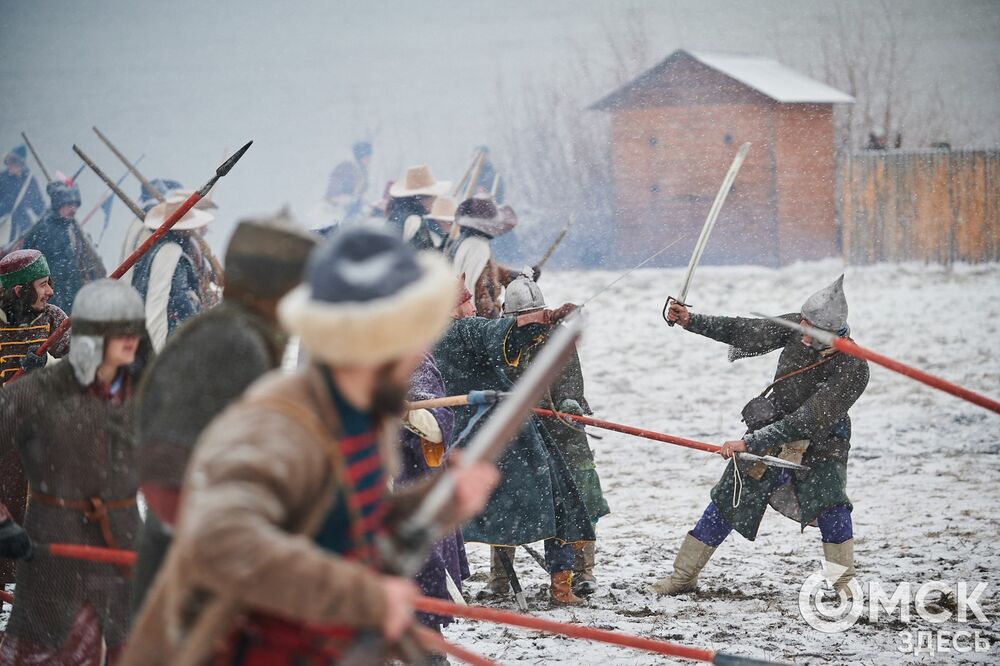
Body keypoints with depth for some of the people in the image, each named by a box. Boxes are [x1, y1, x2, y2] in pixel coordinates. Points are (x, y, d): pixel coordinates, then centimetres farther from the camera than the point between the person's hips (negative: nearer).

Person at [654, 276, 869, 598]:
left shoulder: (852, 371, -32)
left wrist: (750, 443, -35)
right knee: (727, 500, 5)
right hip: (770, 429, 4)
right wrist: (691, 321, -8)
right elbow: (748, 333, -2)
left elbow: (807, 423, -34)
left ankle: (844, 583, -9)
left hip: (821, 442, -4)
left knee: (829, 502, -25)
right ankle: (684, 574, 17)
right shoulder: (797, 327, -18)